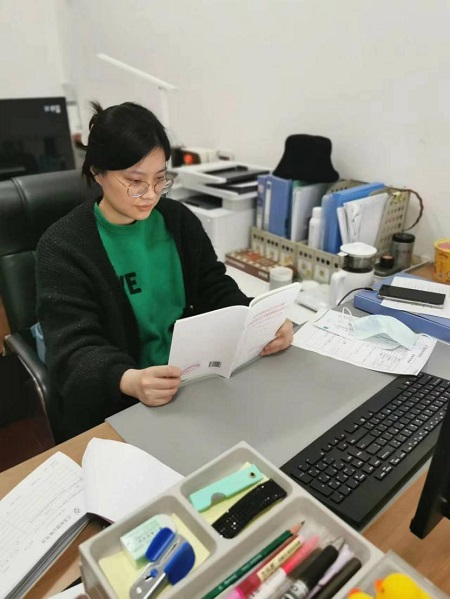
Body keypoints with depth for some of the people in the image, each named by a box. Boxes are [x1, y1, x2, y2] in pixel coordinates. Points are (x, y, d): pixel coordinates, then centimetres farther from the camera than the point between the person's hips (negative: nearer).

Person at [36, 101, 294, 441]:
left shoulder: (179, 219, 3)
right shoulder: (63, 248, -10)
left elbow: (216, 290, 5)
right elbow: (74, 347, -17)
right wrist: (130, 381, -37)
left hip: (195, 382, 4)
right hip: (114, 408, -4)